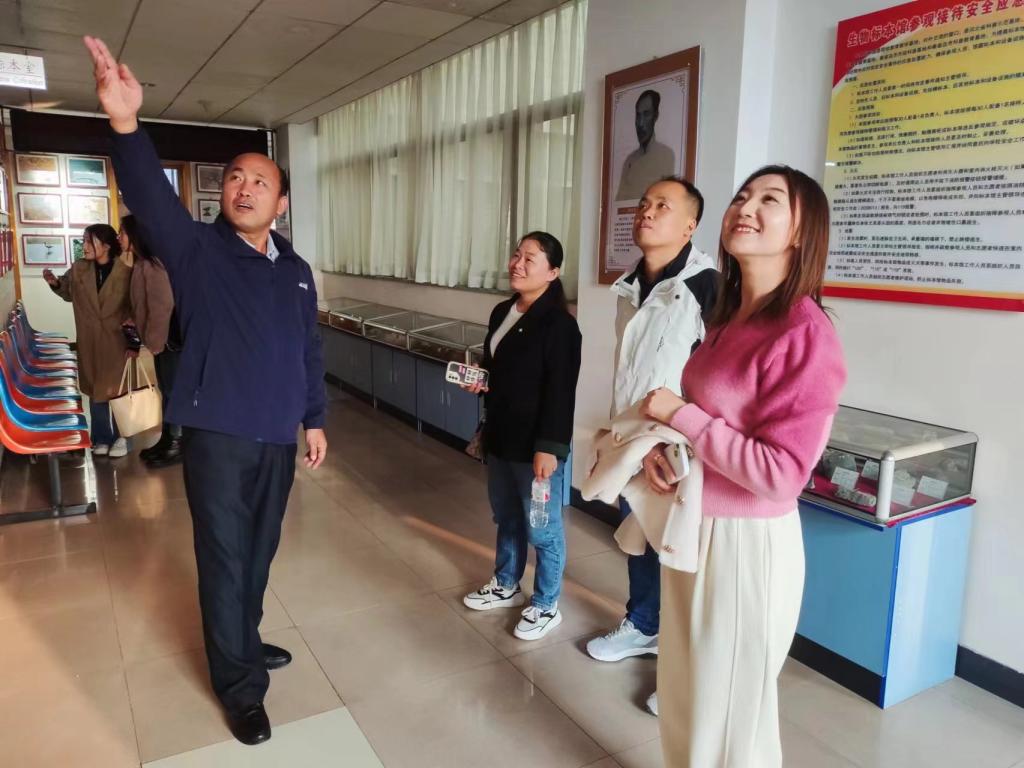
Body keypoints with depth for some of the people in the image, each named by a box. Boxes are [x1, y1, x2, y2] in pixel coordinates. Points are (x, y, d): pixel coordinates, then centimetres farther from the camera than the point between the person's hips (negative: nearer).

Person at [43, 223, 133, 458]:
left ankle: (121, 438, 20)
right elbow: (69, 292, 16)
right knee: (96, 390, 12)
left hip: (117, 341, -4)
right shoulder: (79, 269, -1)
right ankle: (102, 438, 25)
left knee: (117, 390, 6)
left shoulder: (125, 272, -13)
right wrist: (56, 282, -4)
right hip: (89, 342, 4)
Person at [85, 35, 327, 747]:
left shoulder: (296, 270, 8)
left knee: (260, 553, 18)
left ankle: (244, 640, 41)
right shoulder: (196, 248, -5)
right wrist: (126, 125, -42)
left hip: (277, 437, 5)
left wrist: (315, 419, 13)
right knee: (226, 560, 5)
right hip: (217, 436, -4)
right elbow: (151, 198, -25)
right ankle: (240, 685, 21)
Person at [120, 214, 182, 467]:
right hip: (161, 337, 10)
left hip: (170, 337, -10)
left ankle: (178, 444, 9)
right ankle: (167, 440, 27)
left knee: (173, 391, -1)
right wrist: (135, 320, 9)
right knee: (166, 390, 16)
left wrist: (154, 341, -17)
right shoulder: (140, 264, 12)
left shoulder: (151, 265, -18)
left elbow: (163, 306, -22)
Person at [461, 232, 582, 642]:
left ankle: (546, 606, 25)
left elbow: (560, 392, -20)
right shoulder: (502, 312, 9)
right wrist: (478, 382, 1)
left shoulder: (559, 323, -17)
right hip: (500, 437, 8)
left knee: (542, 528, 7)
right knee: (506, 516, 23)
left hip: (536, 444, -8)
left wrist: (549, 446, -22)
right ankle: (506, 585, 42)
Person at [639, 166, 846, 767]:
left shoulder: (806, 335, -20)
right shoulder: (727, 319, 5)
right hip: (693, 526, 8)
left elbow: (780, 473, -24)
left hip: (747, 540, -8)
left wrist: (677, 414, -19)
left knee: (731, 703, 13)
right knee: (687, 689, 25)